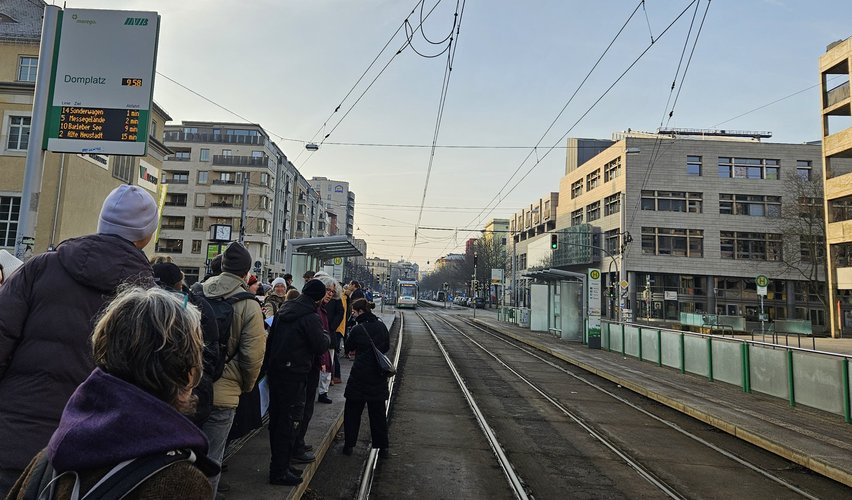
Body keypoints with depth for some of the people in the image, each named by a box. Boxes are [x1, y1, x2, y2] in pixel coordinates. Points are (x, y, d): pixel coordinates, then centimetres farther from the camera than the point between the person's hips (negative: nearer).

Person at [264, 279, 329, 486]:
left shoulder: (283, 310, 9)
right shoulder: (310, 317, -16)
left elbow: (270, 338, 15)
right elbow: (321, 345, -15)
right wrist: (326, 336, 6)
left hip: (275, 370, 9)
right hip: (294, 374, -8)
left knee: (276, 418, 16)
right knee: (290, 422, 2)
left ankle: (279, 464, 30)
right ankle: (279, 472, 9)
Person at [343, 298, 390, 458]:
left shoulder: (357, 329, -13)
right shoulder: (382, 326, 0)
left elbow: (348, 348, 2)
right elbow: (387, 347, 12)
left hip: (360, 375, -4)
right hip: (379, 377, 4)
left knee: (352, 411, 12)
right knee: (378, 412, 13)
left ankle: (349, 445, 18)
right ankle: (382, 447, 17)